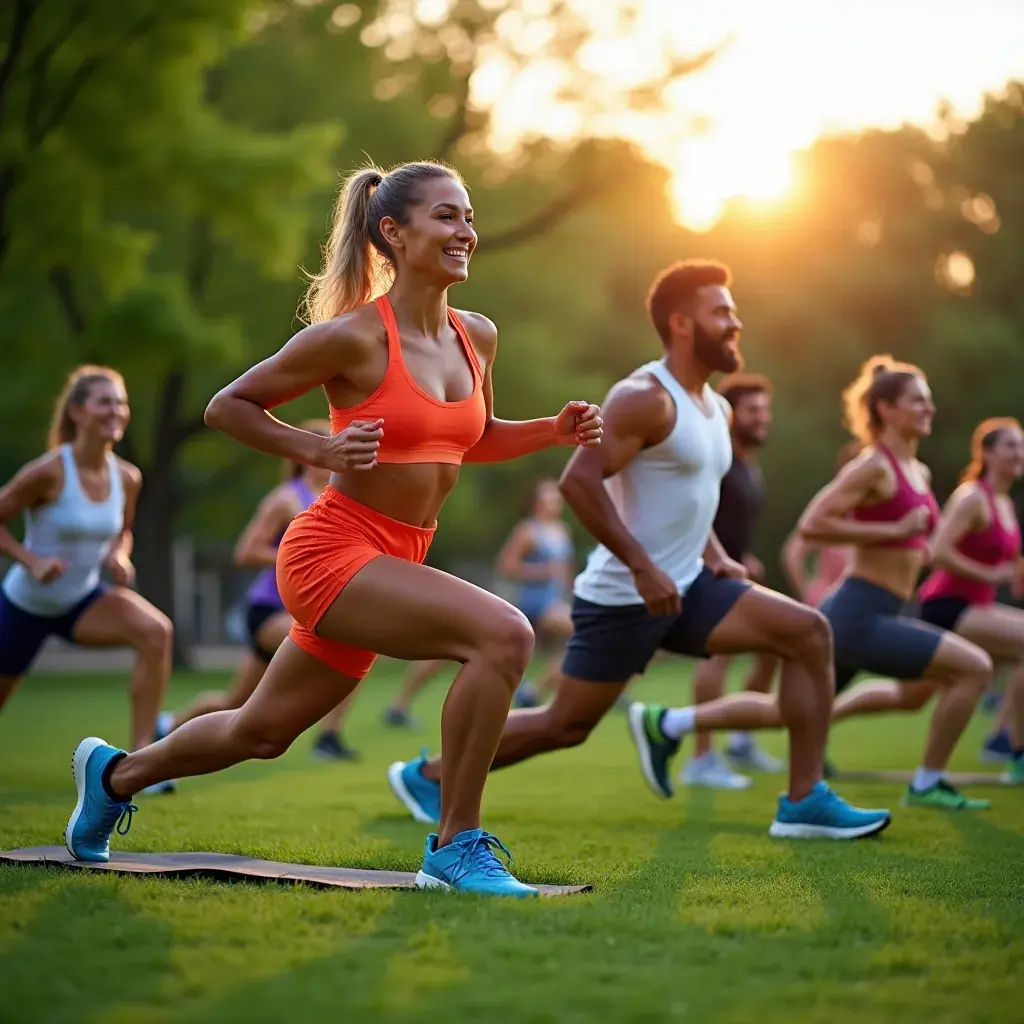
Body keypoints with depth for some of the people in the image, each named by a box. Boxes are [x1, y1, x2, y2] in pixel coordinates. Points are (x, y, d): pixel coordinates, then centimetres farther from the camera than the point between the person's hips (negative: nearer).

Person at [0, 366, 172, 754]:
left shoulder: (127, 477, -7)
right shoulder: (50, 471, -23)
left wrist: (119, 557, -9)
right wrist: (31, 560, -26)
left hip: (84, 600, 4)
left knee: (157, 632, -26)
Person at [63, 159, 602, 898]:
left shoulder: (477, 338, 5)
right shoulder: (353, 336, -14)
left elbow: (475, 439, 23)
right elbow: (227, 406, -4)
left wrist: (556, 430, 6)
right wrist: (320, 450, -17)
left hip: (393, 564, 8)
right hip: (331, 552, -8)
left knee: (261, 733, 21)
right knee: (504, 634, -26)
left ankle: (116, 772, 46)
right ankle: (457, 846, -16)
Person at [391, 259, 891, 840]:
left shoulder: (717, 409, 13)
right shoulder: (646, 398, -16)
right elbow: (579, 480, -24)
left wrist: (714, 554, 10)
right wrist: (643, 568, -25)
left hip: (685, 587, 8)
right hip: (625, 597, -8)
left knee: (811, 633, -5)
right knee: (566, 726, -1)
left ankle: (805, 803, -3)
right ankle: (428, 775, 19)